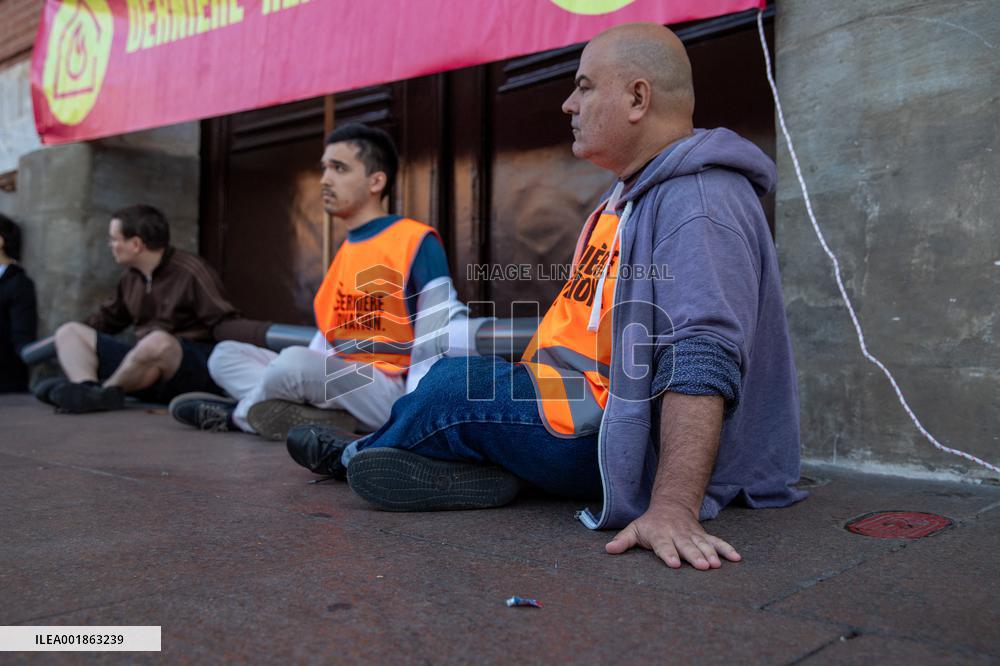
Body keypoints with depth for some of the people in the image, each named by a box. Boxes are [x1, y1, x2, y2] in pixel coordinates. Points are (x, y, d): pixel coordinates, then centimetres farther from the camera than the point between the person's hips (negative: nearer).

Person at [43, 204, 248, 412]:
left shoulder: (191, 272, -10)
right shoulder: (132, 276, 13)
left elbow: (226, 324, -14)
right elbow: (108, 317, 30)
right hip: (143, 359, 8)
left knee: (158, 341, -41)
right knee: (68, 332, 6)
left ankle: (106, 390, -15)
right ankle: (86, 389, -27)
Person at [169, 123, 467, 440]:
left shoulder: (415, 241, -8)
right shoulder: (345, 251, 18)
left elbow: (443, 335, -14)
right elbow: (329, 333, 18)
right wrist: (308, 389, 5)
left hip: (391, 393, -8)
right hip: (339, 386, 9)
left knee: (295, 361, -33)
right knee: (225, 355, 7)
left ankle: (240, 413, 0)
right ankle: (329, 420, -15)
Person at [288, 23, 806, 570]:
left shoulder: (699, 202, -21)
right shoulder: (631, 194, 15)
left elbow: (702, 362, -33)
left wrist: (673, 507, -39)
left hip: (625, 441, -11)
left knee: (456, 385, -2)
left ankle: (356, 454, 24)